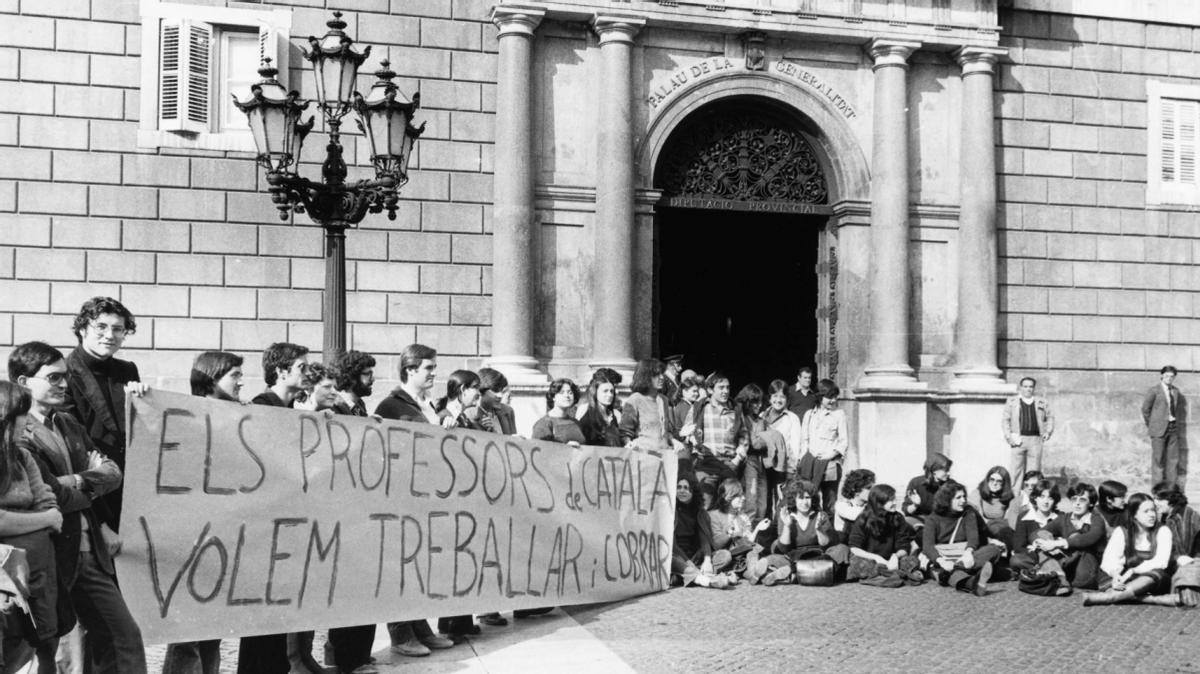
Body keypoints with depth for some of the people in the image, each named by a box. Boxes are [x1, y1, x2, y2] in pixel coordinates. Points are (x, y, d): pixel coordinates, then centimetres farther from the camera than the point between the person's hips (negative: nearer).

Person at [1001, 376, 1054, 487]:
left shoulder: (1041, 402, 15)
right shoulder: (1012, 402, 9)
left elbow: (1050, 418, 23)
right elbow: (1005, 420, 6)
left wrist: (1048, 432, 7)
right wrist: (1008, 436, -5)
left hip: (1036, 440, 2)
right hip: (1018, 440, -2)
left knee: (1034, 471, -1)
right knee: (1015, 469, -6)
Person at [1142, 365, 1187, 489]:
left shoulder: (1176, 391, 10)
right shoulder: (1154, 390, -7)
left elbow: (1178, 408, 20)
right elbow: (1145, 408, -3)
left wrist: (1178, 426, 13)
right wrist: (1150, 425, 1)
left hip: (1173, 427, 6)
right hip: (1159, 428, -5)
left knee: (1173, 457, 5)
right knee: (1158, 457, -4)